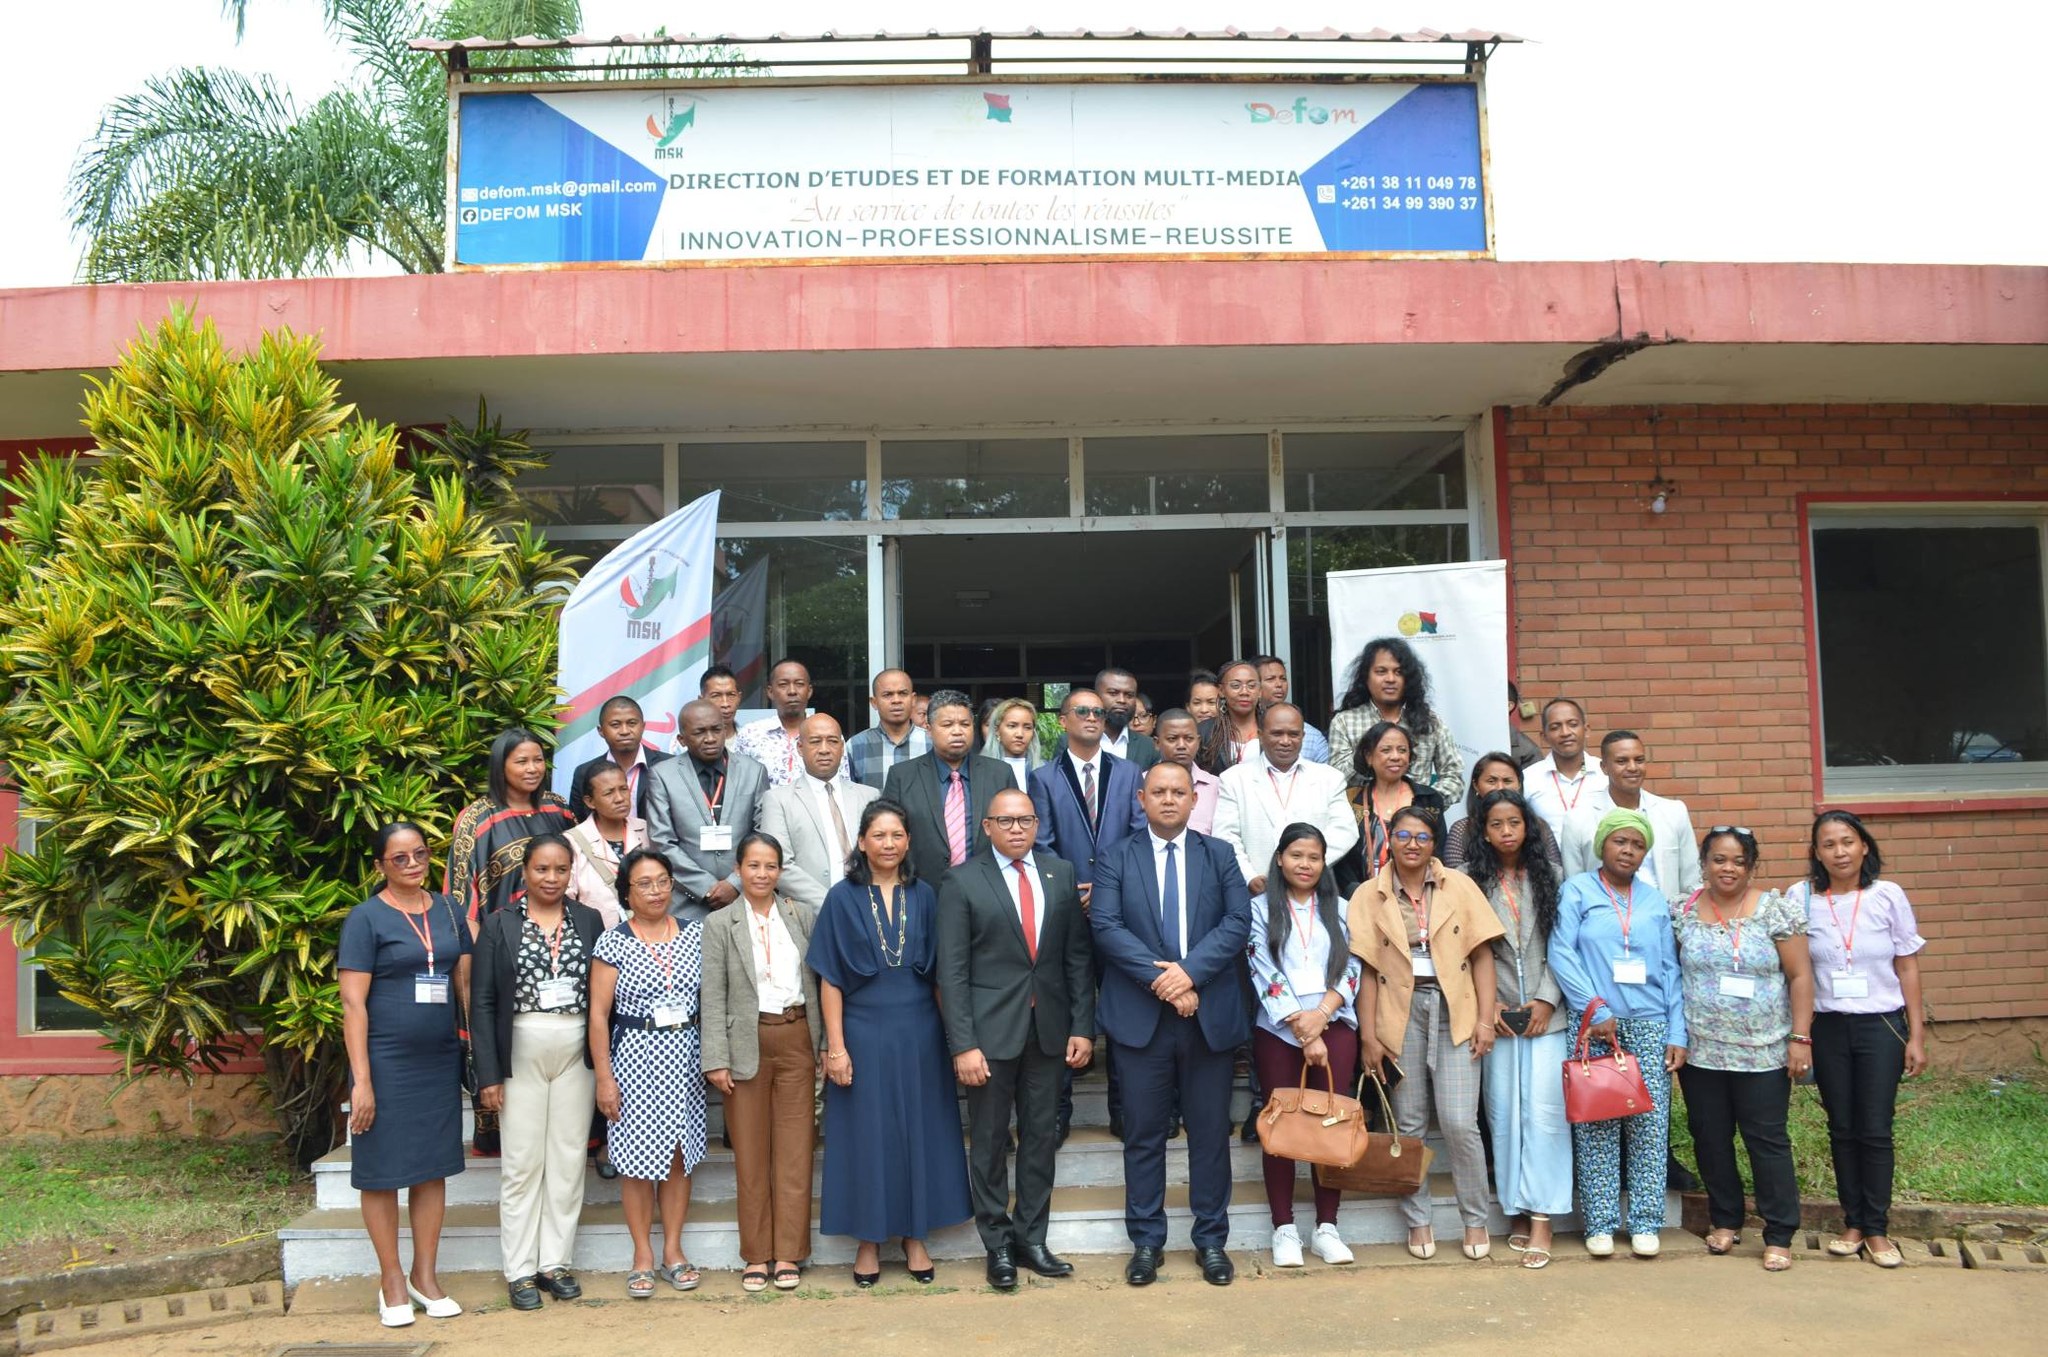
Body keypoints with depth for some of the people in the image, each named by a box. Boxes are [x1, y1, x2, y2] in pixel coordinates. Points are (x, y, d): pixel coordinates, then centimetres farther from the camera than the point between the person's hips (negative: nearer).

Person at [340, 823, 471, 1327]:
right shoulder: (366, 918, -6)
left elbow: (466, 983, 12)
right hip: (387, 1060, -4)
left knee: (433, 1167, 10)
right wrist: (362, 1080, -15)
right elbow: (352, 1003, -10)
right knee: (384, 1170, 4)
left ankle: (425, 1274, 21)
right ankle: (391, 1279, 16)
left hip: (441, 1059, 5)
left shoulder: (446, 910, 8)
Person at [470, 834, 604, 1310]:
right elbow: (482, 1003, -1)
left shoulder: (589, 921, 5)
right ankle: (520, 1270, 10)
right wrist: (488, 1074, -7)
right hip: (521, 1056, -2)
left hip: (576, 1056, 2)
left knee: (568, 1161, 6)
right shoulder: (499, 926, 0)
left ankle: (556, 1263, 16)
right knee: (522, 1164, 2)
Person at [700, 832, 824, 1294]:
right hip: (747, 1043, -1)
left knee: (795, 1150, 2)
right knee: (750, 1153, 4)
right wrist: (716, 1060, -8)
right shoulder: (720, 924, 2)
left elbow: (822, 980, 6)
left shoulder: (805, 915, 6)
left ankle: (788, 1253, 11)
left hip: (797, 1041, 1)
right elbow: (713, 997, -2)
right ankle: (757, 1254, 14)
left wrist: (828, 1043, 1)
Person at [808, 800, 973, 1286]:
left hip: (918, 1032, 2)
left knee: (919, 1130, 8)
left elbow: (939, 972, 6)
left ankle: (914, 1235, 21)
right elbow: (830, 979, -4)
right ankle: (868, 1240, 17)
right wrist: (835, 1046, -9)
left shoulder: (923, 897, 4)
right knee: (866, 1133, 5)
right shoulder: (843, 898, -3)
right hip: (864, 1032, -2)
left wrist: (951, 1036, 2)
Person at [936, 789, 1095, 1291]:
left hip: (1049, 1029, 3)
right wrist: (963, 1044, -13)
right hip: (991, 1030, -3)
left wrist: (1082, 1027, 1)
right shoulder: (962, 881, -5)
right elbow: (952, 970, -8)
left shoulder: (1061, 873, 6)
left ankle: (1031, 1238, 24)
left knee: (1041, 1137, 11)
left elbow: (1078, 956, 7)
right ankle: (998, 1244, 20)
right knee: (990, 1142, 7)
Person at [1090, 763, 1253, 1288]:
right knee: (1144, 1132, 6)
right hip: (1141, 1016, -1)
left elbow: (1238, 921, -3)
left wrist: (1191, 971, -17)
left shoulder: (1219, 855, 9)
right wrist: (1158, 977, -18)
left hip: (1211, 1013, 1)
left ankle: (1211, 1239, 20)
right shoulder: (1116, 860, 5)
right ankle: (1146, 1241, 17)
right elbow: (1105, 925, -7)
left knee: (1211, 1131, 8)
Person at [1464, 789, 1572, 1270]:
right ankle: (1517, 1210, 12)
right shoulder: (1470, 878, 3)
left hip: (1546, 1012, 0)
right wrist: (1487, 1004, -6)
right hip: (1497, 1014, 0)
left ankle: (1541, 1217, -4)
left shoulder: (1549, 873, 6)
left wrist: (1547, 999, -5)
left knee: (1544, 1112, -7)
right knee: (1504, 1113, 2)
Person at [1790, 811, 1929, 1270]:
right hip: (1828, 1027, 1)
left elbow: (1907, 967, 0)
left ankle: (1877, 1229, 12)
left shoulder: (1888, 896, -5)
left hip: (1881, 1025, -1)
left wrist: (1917, 1036, 0)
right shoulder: (1802, 898, -4)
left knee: (1875, 1129, 0)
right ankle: (1852, 1223, 21)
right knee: (1842, 1129, 9)